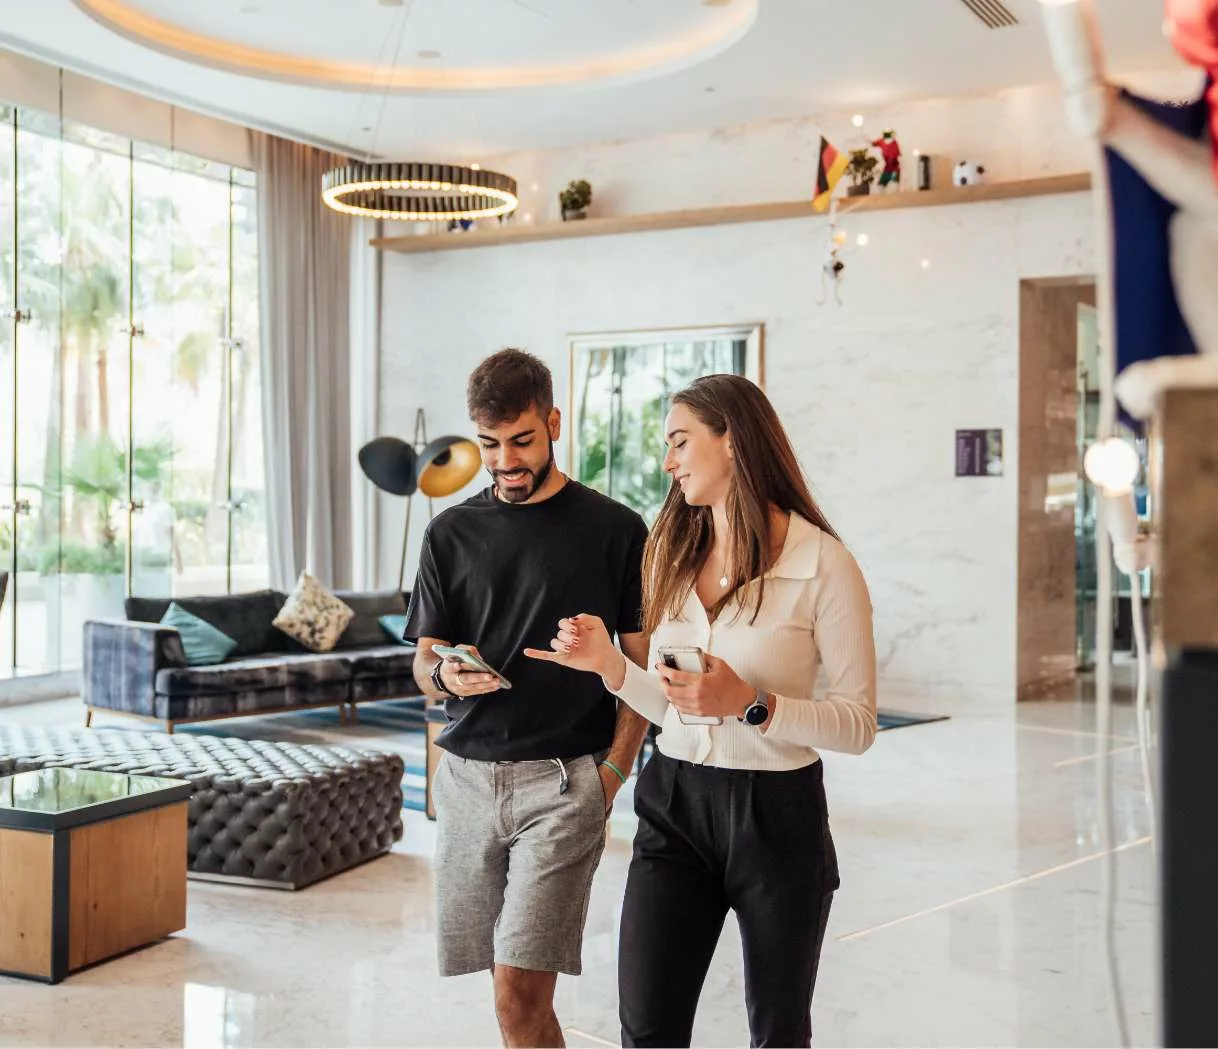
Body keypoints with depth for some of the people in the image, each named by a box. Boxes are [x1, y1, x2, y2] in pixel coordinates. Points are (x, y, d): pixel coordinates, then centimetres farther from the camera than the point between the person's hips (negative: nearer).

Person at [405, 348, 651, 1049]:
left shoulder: (615, 530, 0)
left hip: (564, 780, -3)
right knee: (516, 991, 11)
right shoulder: (452, 533, 10)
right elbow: (424, 663, 11)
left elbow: (643, 666, 2)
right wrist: (446, 675, -12)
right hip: (469, 775, 4)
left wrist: (612, 773, -8)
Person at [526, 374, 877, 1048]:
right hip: (674, 805, 4)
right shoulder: (673, 555, 8)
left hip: (776, 815, -4)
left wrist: (751, 703, -23)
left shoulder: (823, 564, -10)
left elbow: (858, 724, -10)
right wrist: (609, 663, -4)